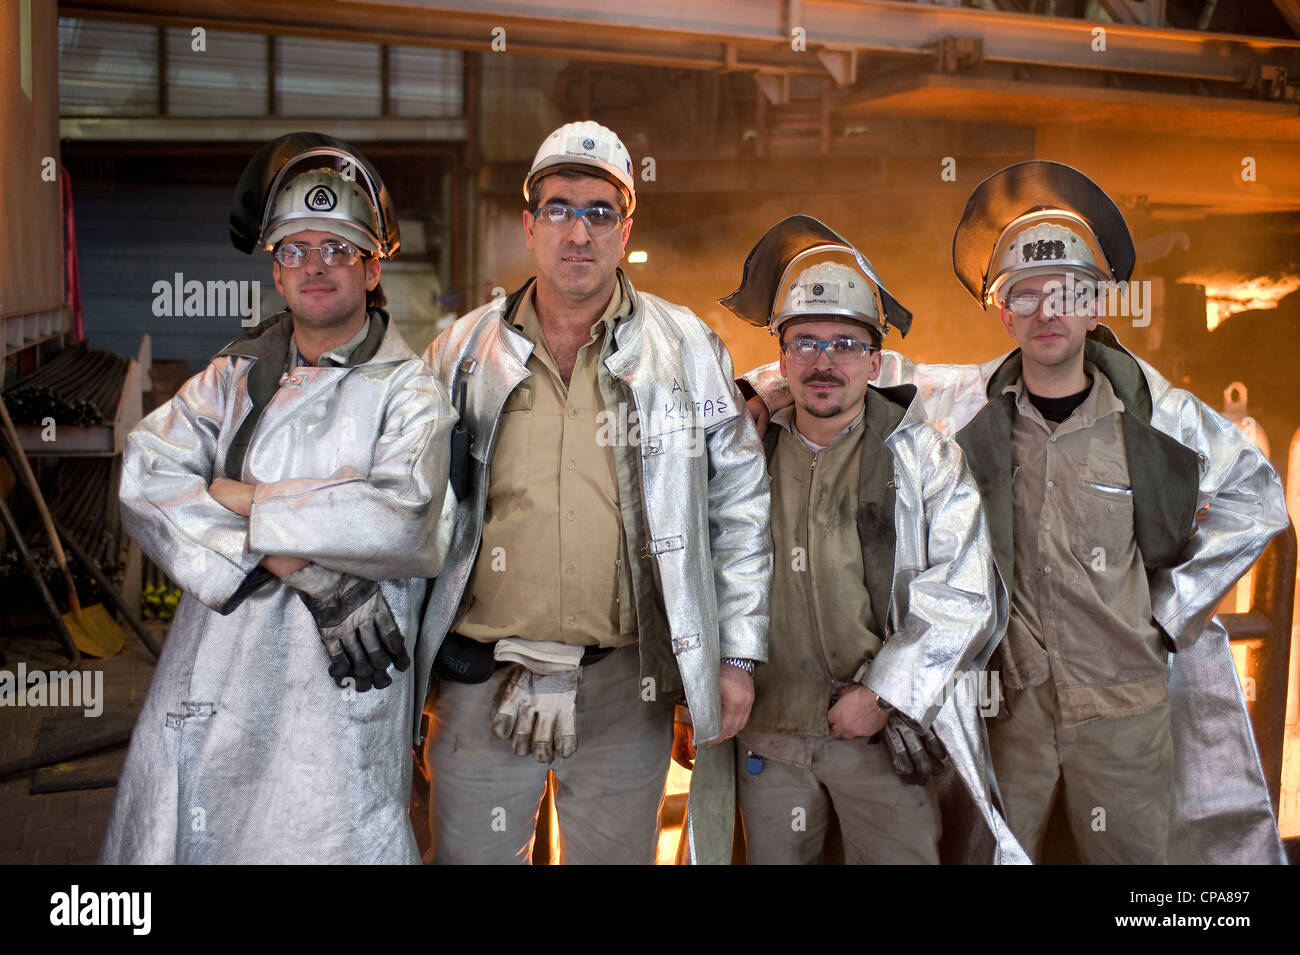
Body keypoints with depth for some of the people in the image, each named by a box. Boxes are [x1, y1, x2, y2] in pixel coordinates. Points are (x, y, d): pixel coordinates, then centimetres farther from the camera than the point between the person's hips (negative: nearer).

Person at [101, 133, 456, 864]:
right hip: (209, 688, 4)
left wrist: (240, 500, -9)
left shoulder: (409, 393, -1)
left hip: (336, 692, -4)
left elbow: (397, 520, -19)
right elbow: (145, 477, -5)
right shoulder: (234, 377, 11)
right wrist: (299, 564, -17)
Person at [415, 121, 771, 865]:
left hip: (626, 688, 0)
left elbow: (742, 507, 3)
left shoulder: (686, 349, 0)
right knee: (469, 851, 12)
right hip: (482, 679, 1)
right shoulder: (464, 352, 3)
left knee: (618, 850, 14)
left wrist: (739, 655, 0)